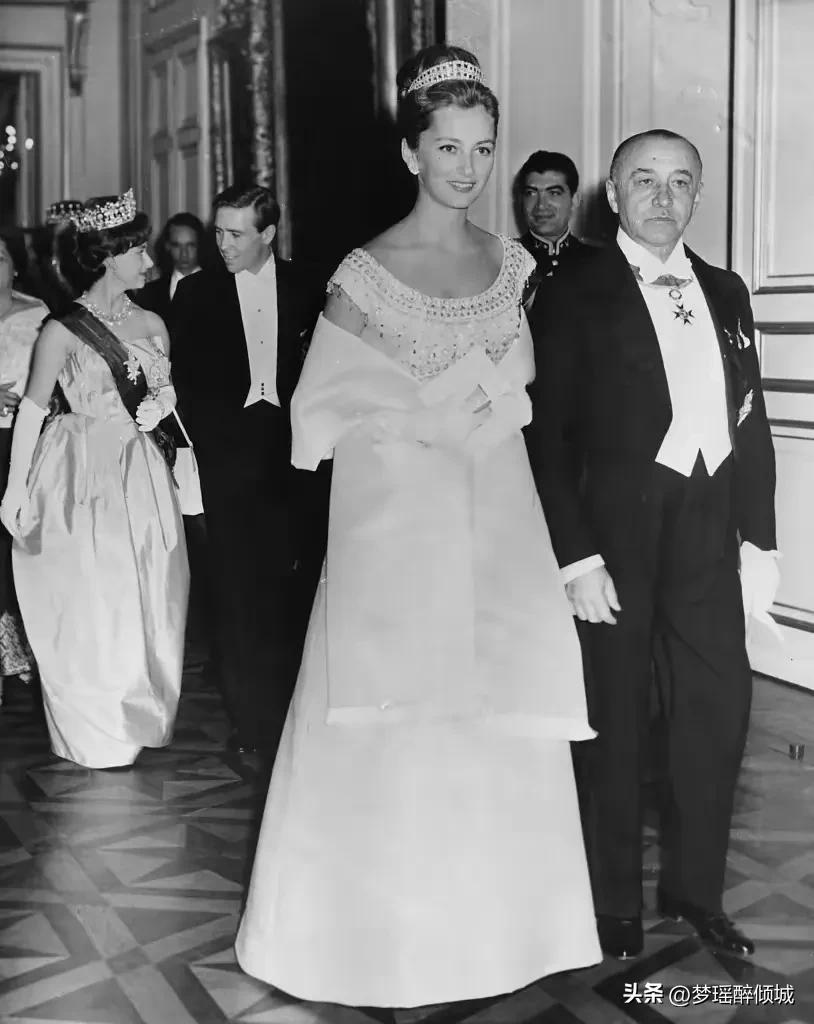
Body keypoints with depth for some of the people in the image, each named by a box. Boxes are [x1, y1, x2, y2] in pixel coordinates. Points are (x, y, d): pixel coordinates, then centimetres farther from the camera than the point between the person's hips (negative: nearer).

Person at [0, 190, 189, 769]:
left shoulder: (151, 324, 7)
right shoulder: (64, 330, -8)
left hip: (141, 478, 5)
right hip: (82, 477, -5)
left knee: (148, 604, 11)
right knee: (89, 607, 3)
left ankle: (141, 719, 28)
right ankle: (96, 737, 20)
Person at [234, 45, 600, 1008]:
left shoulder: (508, 263, 7)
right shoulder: (368, 272, -8)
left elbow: (521, 386, 13)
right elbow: (324, 410, -7)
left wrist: (432, 407, -3)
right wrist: (433, 424, -10)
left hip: (496, 514, 5)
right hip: (400, 515, -4)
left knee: (498, 709, 9)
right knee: (397, 720, 2)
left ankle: (488, 917, 28)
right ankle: (384, 930, 22)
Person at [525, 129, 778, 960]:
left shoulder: (725, 293, 13)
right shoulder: (573, 300, -3)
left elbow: (751, 424, 13)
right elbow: (547, 438, -7)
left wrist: (759, 541, 7)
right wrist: (576, 557, -13)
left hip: (708, 532, 5)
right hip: (616, 532, -5)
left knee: (718, 710, 10)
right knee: (616, 718, 6)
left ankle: (695, 888, 30)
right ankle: (615, 902, 24)